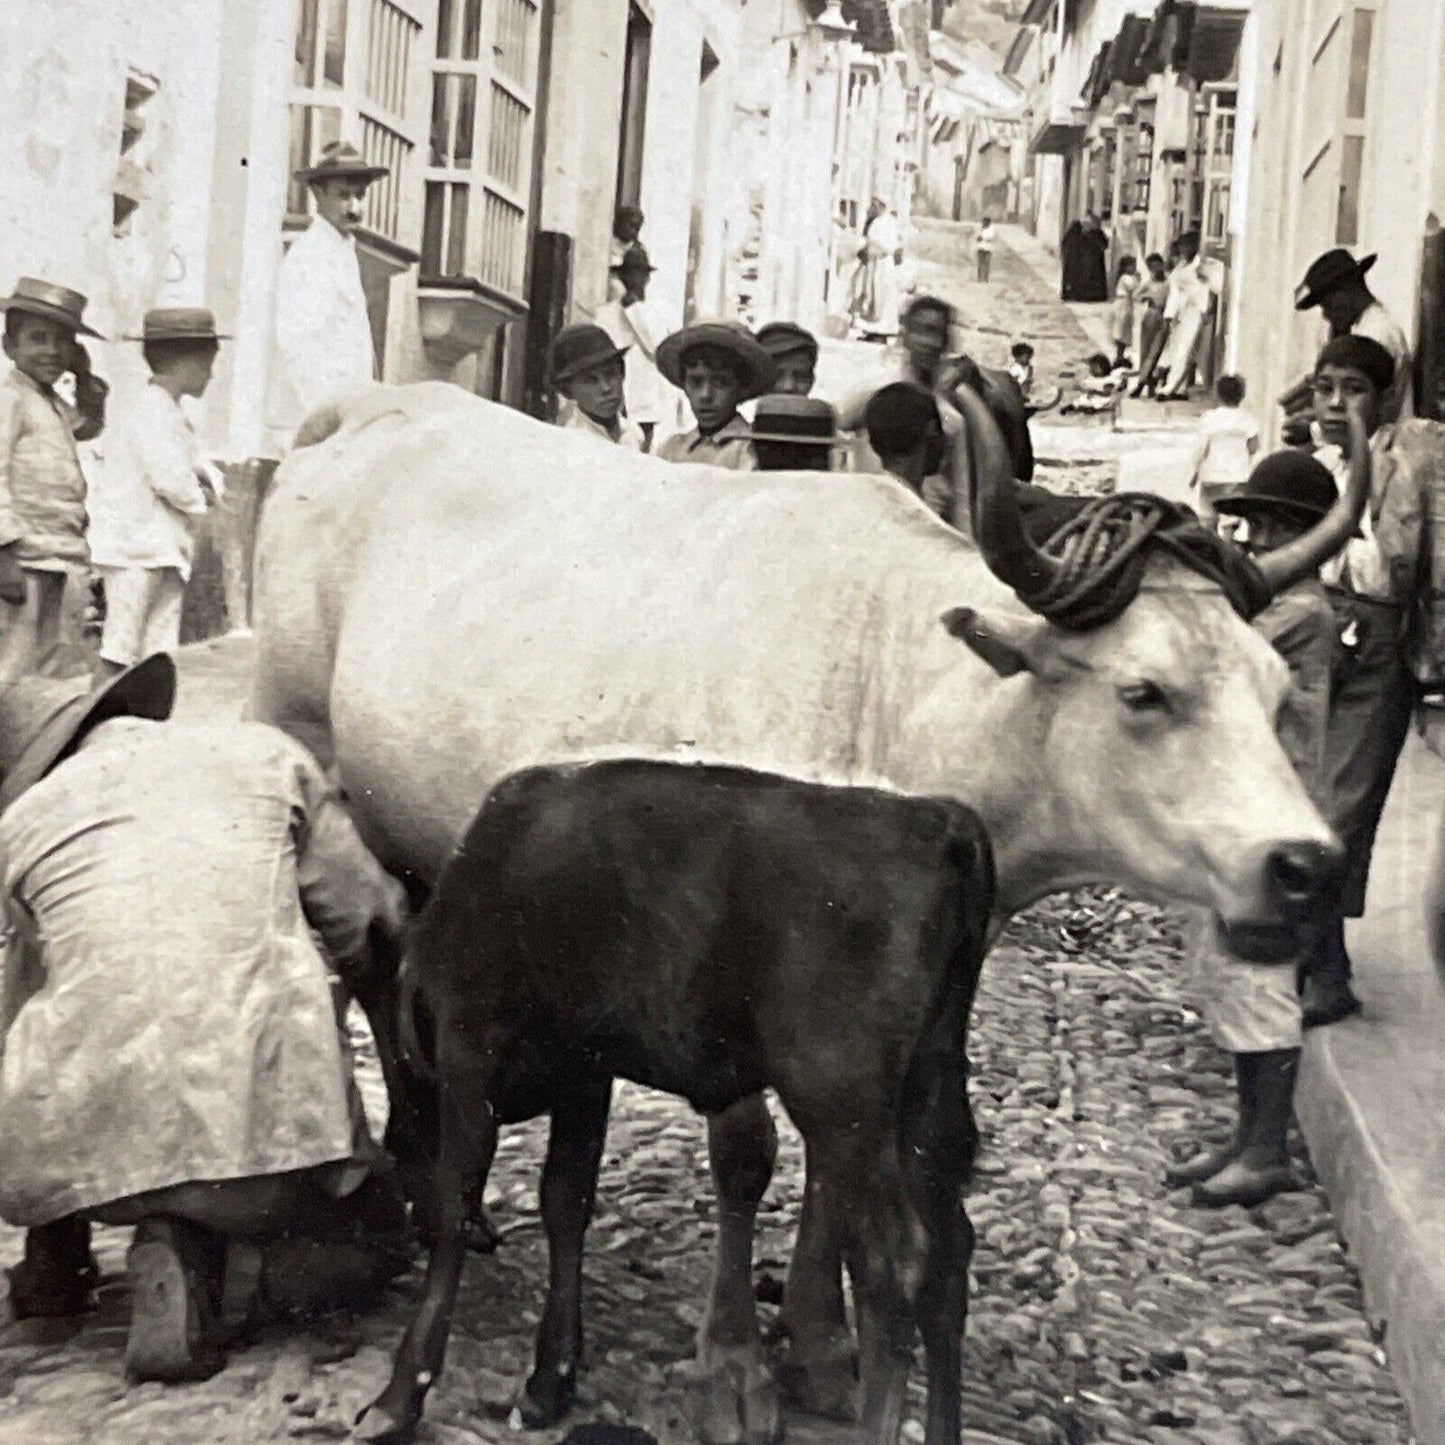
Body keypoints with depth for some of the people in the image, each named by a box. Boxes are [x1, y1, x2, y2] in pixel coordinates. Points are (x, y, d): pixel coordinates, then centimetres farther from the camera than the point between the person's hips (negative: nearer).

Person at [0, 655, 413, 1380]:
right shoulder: (261, 753, 14)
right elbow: (369, 921, 14)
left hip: (78, 1150, 2)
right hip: (262, 1128, -2)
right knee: (371, 1233, 26)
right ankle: (201, 1271, -2)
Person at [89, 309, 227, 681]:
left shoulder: (173, 414, 19)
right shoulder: (152, 412, -13)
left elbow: (197, 465, 21)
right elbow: (170, 479, -22)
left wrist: (207, 481, -2)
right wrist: (199, 499, -3)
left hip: (166, 551, 10)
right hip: (135, 551, -10)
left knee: (160, 653, 8)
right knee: (119, 650, -7)